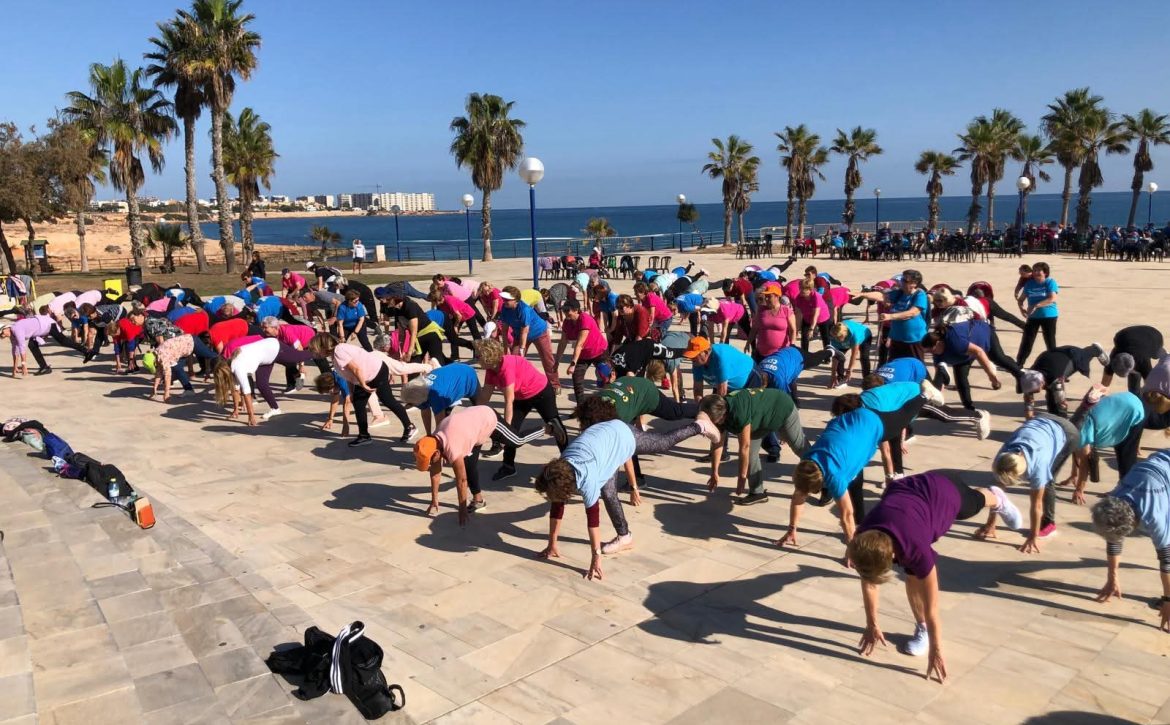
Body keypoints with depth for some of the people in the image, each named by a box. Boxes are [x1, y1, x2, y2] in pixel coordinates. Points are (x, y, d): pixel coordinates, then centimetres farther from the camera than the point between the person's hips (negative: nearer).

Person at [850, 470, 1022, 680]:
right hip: (904, 488, 3)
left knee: (975, 502, 32)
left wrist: (935, 652, -18)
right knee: (913, 575, -1)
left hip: (944, 488, -3)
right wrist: (872, 625, -1)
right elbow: (868, 582, -11)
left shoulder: (915, 548, -42)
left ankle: (997, 499, 68)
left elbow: (931, 609, -29)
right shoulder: (862, 542, -31)